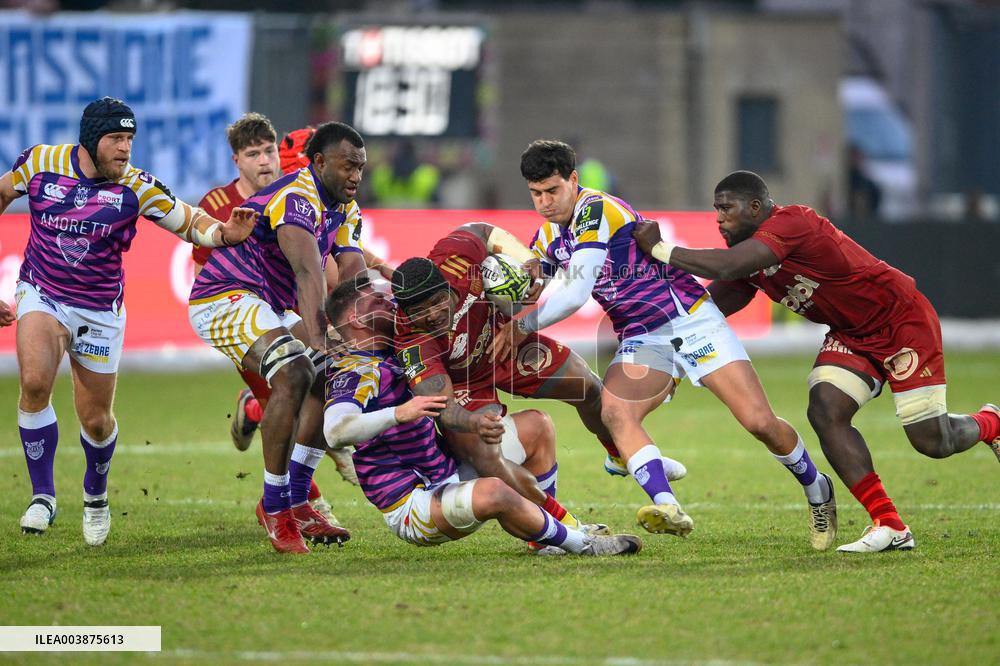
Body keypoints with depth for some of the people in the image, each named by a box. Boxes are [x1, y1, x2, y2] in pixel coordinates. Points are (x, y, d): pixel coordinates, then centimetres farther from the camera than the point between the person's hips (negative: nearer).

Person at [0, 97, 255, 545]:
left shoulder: (136, 188, -13)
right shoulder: (41, 162, -10)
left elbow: (191, 222, -6)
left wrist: (223, 233, -30)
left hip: (100, 313, 1)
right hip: (41, 296, -1)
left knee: (96, 419, 7)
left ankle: (95, 495, 40)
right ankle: (42, 496, -12)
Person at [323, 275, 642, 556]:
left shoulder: (389, 355, 12)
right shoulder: (356, 373, -18)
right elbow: (335, 431, -37)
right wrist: (398, 413, -49)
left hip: (450, 473, 11)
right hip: (413, 505, -11)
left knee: (535, 424, 14)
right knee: (492, 492, -40)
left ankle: (543, 533, 12)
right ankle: (581, 544, -16)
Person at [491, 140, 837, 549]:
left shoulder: (595, 211, -19)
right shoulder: (549, 235, 6)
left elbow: (576, 294, -25)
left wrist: (524, 325, -13)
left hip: (691, 319, -6)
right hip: (640, 339, 6)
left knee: (760, 422, -10)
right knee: (614, 411, -26)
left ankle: (816, 490, 17)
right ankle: (668, 508, -39)